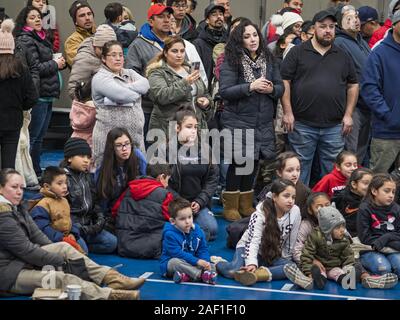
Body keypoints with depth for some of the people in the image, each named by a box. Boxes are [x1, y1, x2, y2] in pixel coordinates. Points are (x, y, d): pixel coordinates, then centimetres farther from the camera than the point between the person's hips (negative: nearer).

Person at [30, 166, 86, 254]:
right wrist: (61, 239, -22)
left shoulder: (64, 201, 14)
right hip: (53, 240, -7)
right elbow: (43, 228, -19)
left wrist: (73, 234, -2)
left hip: (67, 236, 8)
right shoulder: (43, 205, -13)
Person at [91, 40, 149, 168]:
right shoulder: (100, 78, -3)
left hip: (135, 134, 6)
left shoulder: (130, 73, 19)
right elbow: (121, 95, -17)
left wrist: (126, 90, -11)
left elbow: (145, 84, -1)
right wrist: (137, 92, 2)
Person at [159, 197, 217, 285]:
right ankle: (202, 275, -37)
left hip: (193, 264, 6)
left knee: (212, 267, -10)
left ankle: (187, 276, -33)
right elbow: (177, 254, -26)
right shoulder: (170, 234, -20)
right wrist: (197, 261, -31)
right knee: (175, 262, -38)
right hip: (170, 264, -5)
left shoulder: (197, 230, -1)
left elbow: (203, 249, 3)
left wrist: (205, 262, -19)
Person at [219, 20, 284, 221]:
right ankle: (230, 206, 7)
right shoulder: (231, 61, -6)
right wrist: (251, 87, -20)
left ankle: (246, 204, 23)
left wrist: (271, 89, -11)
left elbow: (280, 88, 11)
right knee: (239, 161, -6)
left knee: (253, 162, 10)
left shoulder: (268, 60, 9)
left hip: (263, 122, 5)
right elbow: (225, 91, -13)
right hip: (238, 120, -5)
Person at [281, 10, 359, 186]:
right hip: (302, 125, -3)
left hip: (334, 126, 3)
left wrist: (348, 115, 6)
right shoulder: (298, 52, 2)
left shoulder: (343, 56, 12)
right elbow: (284, 82, -2)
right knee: (300, 169, 4)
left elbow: (353, 85, 15)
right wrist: (288, 112, -9)